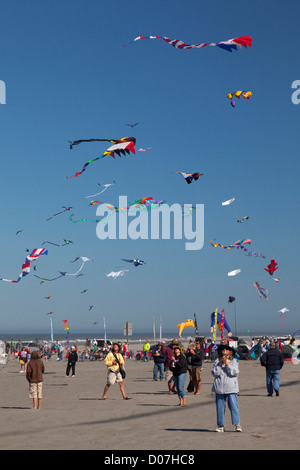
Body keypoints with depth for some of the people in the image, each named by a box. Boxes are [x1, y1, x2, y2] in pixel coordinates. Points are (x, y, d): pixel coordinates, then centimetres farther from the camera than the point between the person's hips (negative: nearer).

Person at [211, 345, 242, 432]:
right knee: (220, 407, 3)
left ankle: (237, 424, 0)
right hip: (219, 388, 2)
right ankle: (220, 426, 10)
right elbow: (214, 373, 0)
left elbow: (235, 373, -8)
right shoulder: (217, 361, 11)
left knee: (233, 406, -7)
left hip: (231, 388, -2)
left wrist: (227, 363, -11)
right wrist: (220, 364, -9)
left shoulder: (234, 361, 6)